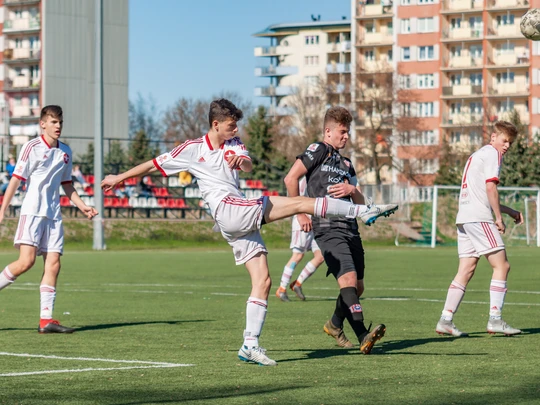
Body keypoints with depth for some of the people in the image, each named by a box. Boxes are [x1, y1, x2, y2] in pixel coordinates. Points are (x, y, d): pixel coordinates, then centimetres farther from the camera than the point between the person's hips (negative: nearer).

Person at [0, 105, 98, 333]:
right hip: (32, 211, -6)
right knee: (26, 261, -18)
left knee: (53, 264, -3)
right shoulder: (32, 147, -3)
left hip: (53, 214, 6)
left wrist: (82, 206, 16)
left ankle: (46, 320, -3)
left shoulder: (65, 152, 14)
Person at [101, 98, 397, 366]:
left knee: (263, 280, -1)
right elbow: (155, 164, 16)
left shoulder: (234, 144, 18)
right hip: (227, 210, -6)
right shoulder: (192, 149, 7)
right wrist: (121, 177, 21)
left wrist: (239, 160, -26)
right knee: (301, 202, -16)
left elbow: (248, 165, -2)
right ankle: (363, 211, -16)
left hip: (243, 222, 6)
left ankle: (250, 344, 0)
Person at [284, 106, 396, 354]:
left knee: (357, 287, 12)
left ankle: (335, 325, 35)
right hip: (328, 228, -8)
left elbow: (360, 202, 22)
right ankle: (363, 337, -31)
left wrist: (352, 190, -1)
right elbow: (290, 179, -9)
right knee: (348, 279, -23)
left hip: (350, 228, 8)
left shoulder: (346, 164, 24)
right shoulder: (318, 151, 1)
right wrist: (301, 214, -9)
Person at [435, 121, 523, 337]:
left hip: (464, 217, 9)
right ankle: (495, 319, -10)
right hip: (479, 218, -9)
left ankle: (445, 320, 2)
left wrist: (509, 211, 29)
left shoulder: (477, 155, 27)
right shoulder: (492, 154, -2)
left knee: (466, 270, 7)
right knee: (501, 265, -6)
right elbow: (490, 188, -14)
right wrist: (499, 218, -8)